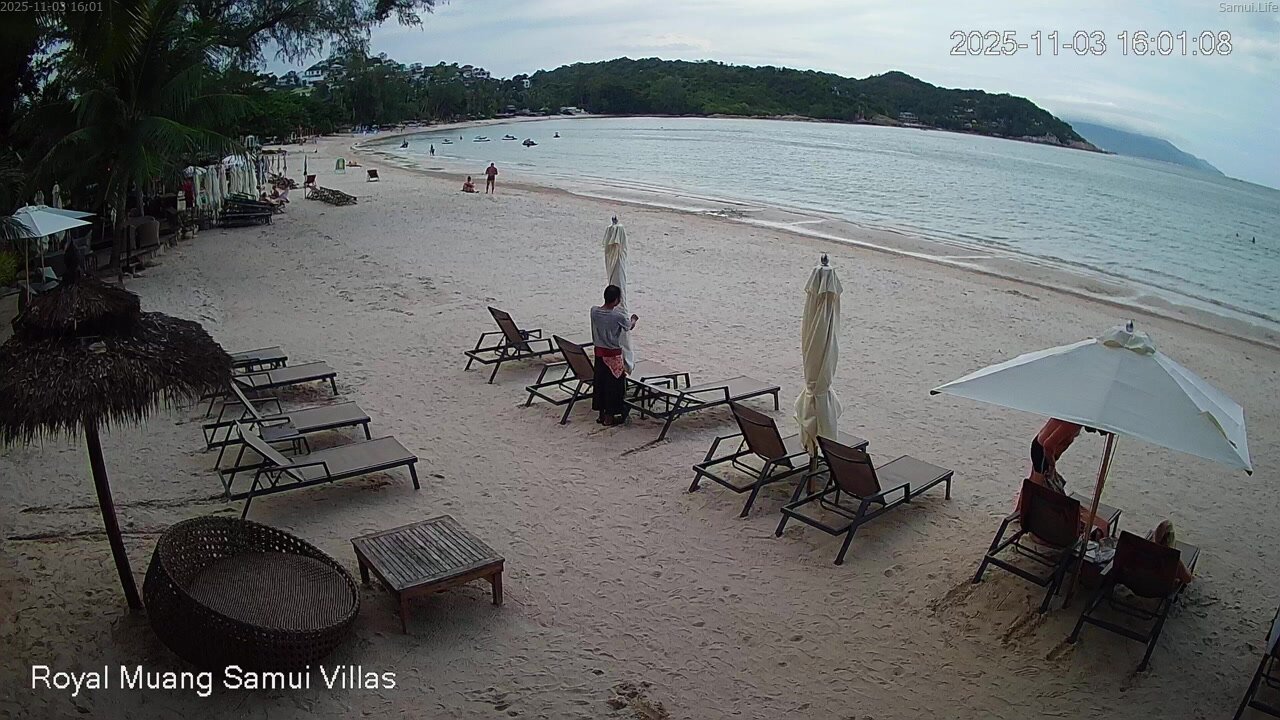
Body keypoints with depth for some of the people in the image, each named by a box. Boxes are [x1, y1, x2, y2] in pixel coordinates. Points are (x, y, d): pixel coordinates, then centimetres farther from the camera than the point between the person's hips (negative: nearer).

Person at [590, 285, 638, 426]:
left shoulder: (594, 311, -7)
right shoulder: (618, 316, -20)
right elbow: (629, 327, 1)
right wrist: (634, 319, 22)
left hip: (599, 352, 6)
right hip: (613, 355, -6)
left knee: (600, 382, 16)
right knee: (614, 385, 7)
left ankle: (601, 414, 25)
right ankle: (609, 417, 14)